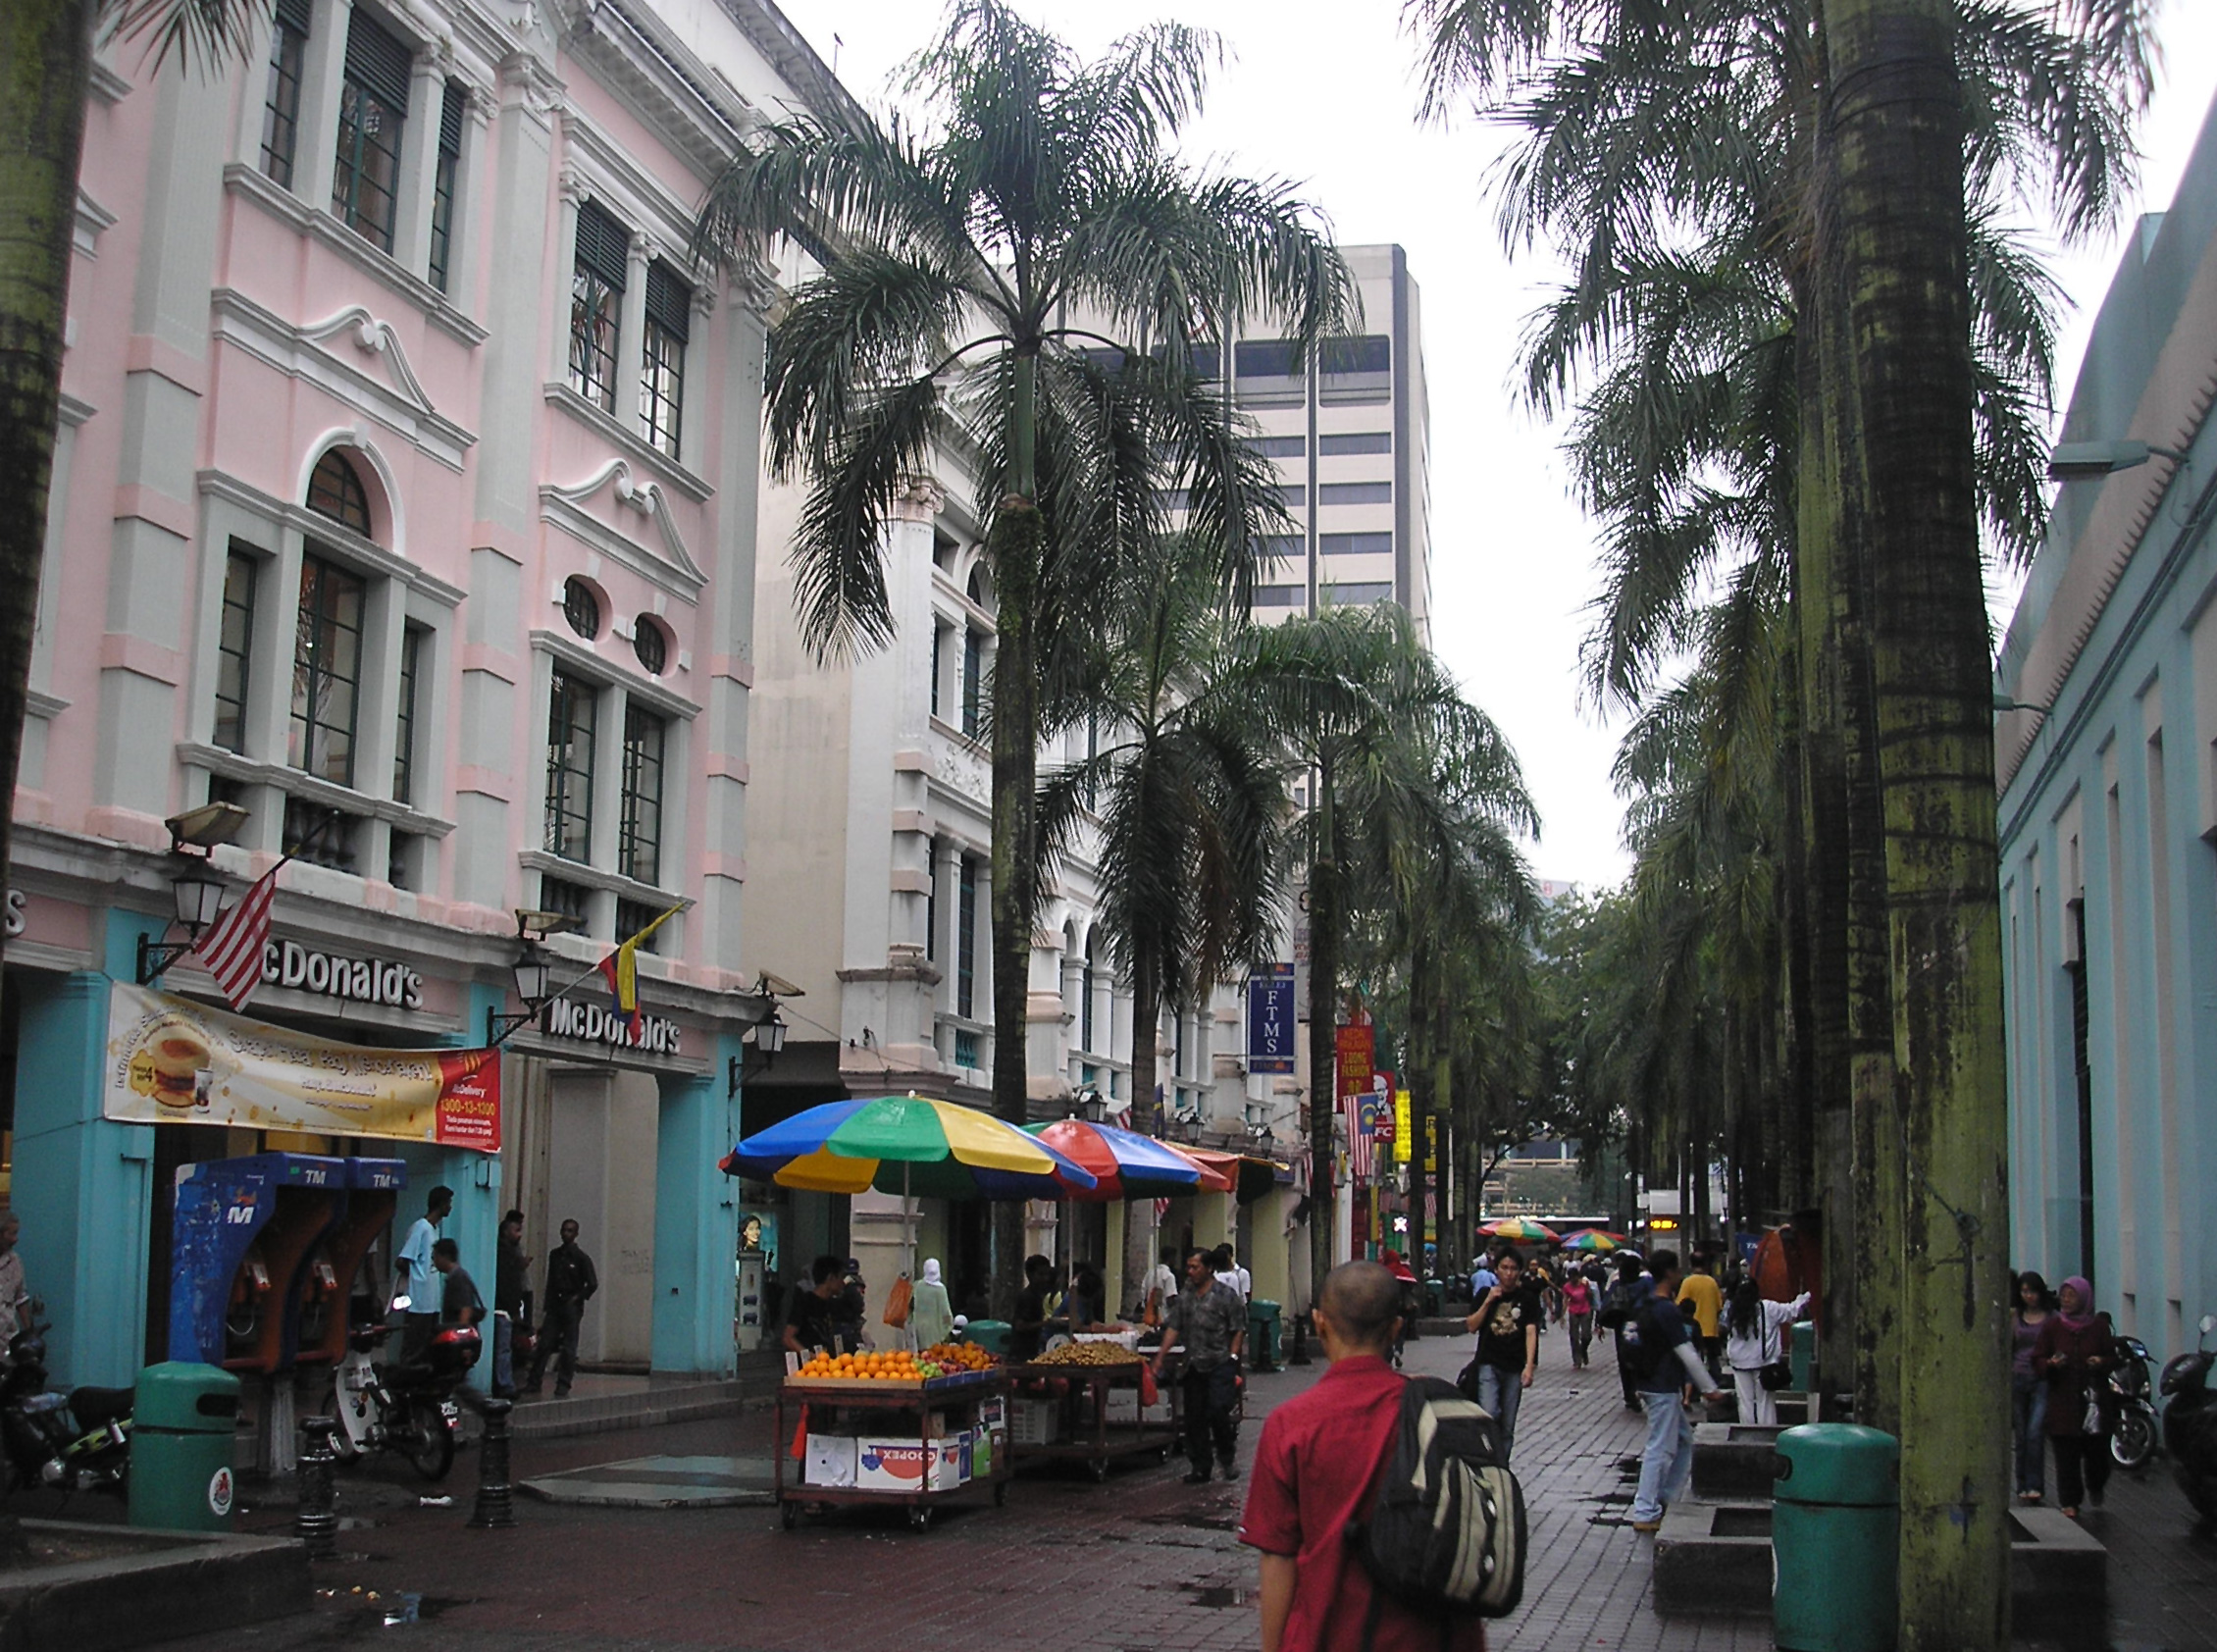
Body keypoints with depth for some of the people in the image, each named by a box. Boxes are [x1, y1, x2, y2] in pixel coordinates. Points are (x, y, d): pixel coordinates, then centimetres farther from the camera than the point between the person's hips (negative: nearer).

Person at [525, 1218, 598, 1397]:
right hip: (555, 1305, 5)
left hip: (572, 1307, -5)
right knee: (544, 1343, 0)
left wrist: (577, 1298, -8)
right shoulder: (555, 1255, 11)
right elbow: (550, 1282, 16)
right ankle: (535, 1382, 3)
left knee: (568, 1347, -2)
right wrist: (548, 1305, 10)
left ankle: (563, 1385, 2)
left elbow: (592, 1284, -6)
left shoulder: (581, 1258, -4)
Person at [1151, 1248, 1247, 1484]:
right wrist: (1160, 1356, 3)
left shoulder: (1225, 1296, -2)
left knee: (1217, 1412, -13)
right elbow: (1173, 1328, 11)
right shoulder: (1184, 1298, 12)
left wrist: (1232, 1358, -9)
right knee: (1194, 1418, 6)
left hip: (1219, 1365, -5)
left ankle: (1228, 1456, 12)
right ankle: (1200, 1469, 15)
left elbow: (1238, 1331, -2)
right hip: (1193, 1367, 5)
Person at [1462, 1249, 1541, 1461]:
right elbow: (1471, 1326, 0)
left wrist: (1529, 1366, -18)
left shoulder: (1527, 1298, 3)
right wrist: (1488, 1302, -11)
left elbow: (1531, 1332, -7)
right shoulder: (1486, 1294, 7)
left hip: (1514, 1368, 1)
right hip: (1488, 1365, -1)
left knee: (1507, 1426, 6)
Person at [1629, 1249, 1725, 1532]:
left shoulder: (1644, 1305, 11)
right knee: (1659, 1449, -5)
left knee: (1684, 1439, 18)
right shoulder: (1667, 1310, -19)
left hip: (1650, 1384, 10)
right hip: (1663, 1389, -10)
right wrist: (1710, 1388, -10)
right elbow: (1687, 1354, -18)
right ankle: (1645, 1514, -3)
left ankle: (1663, 1497, 19)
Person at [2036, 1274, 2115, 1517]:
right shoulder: (2051, 1326, 4)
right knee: (2066, 1454, -2)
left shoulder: (2099, 1325, 5)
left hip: (2093, 1396, 0)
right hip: (2062, 1398, 0)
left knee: (2097, 1448, 2)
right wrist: (2051, 1363, -15)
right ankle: (2069, 1502, 8)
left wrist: (2102, 1362, -12)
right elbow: (2037, 1358, 5)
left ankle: (2096, 1487, 33)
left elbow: (2113, 1357, 10)